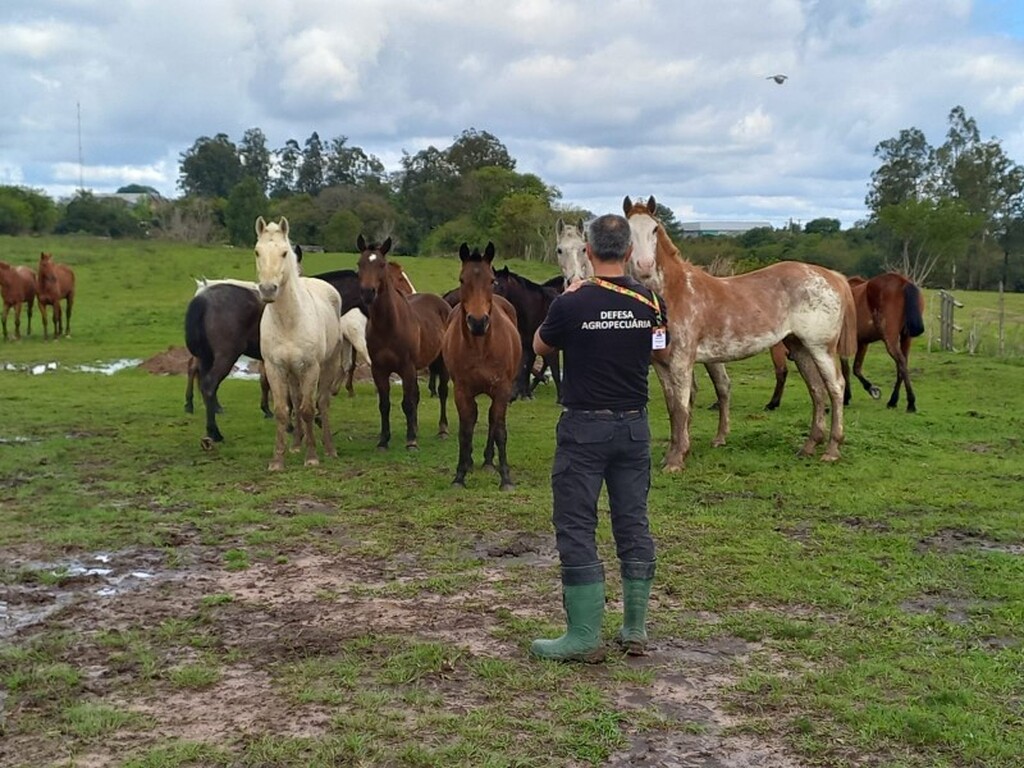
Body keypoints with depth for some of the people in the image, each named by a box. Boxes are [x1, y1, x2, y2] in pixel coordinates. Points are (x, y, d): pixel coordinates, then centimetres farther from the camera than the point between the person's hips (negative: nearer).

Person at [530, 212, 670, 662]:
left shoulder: (571, 304, -14)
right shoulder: (651, 302, -2)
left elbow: (540, 347, 6)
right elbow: (665, 354, 15)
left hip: (584, 426, -4)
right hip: (634, 426, 4)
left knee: (576, 527, 2)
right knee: (633, 524, 12)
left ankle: (584, 636, 2)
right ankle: (635, 629, 19)